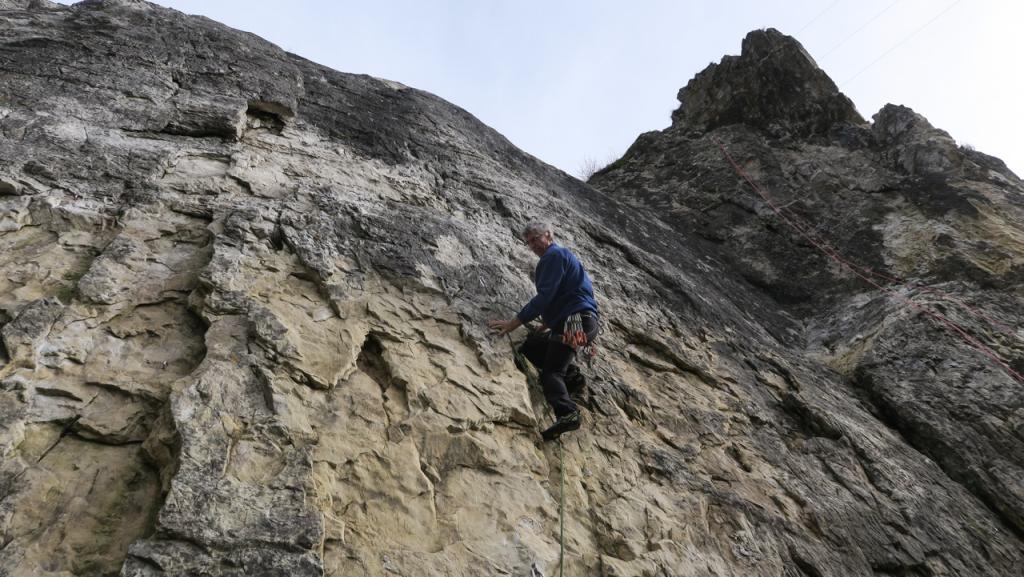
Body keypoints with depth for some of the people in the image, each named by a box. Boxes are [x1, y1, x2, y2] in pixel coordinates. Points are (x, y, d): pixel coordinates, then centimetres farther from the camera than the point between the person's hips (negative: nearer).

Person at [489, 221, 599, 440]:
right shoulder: (564, 255, 27)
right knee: (529, 347, 20)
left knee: (550, 372, -19)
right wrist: (548, 324, 23)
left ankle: (567, 413, -37)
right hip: (581, 321, 10)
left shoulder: (554, 255, -4)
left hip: (574, 321, -10)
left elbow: (545, 296, -16)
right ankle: (569, 372, 12)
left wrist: (515, 321, -15)